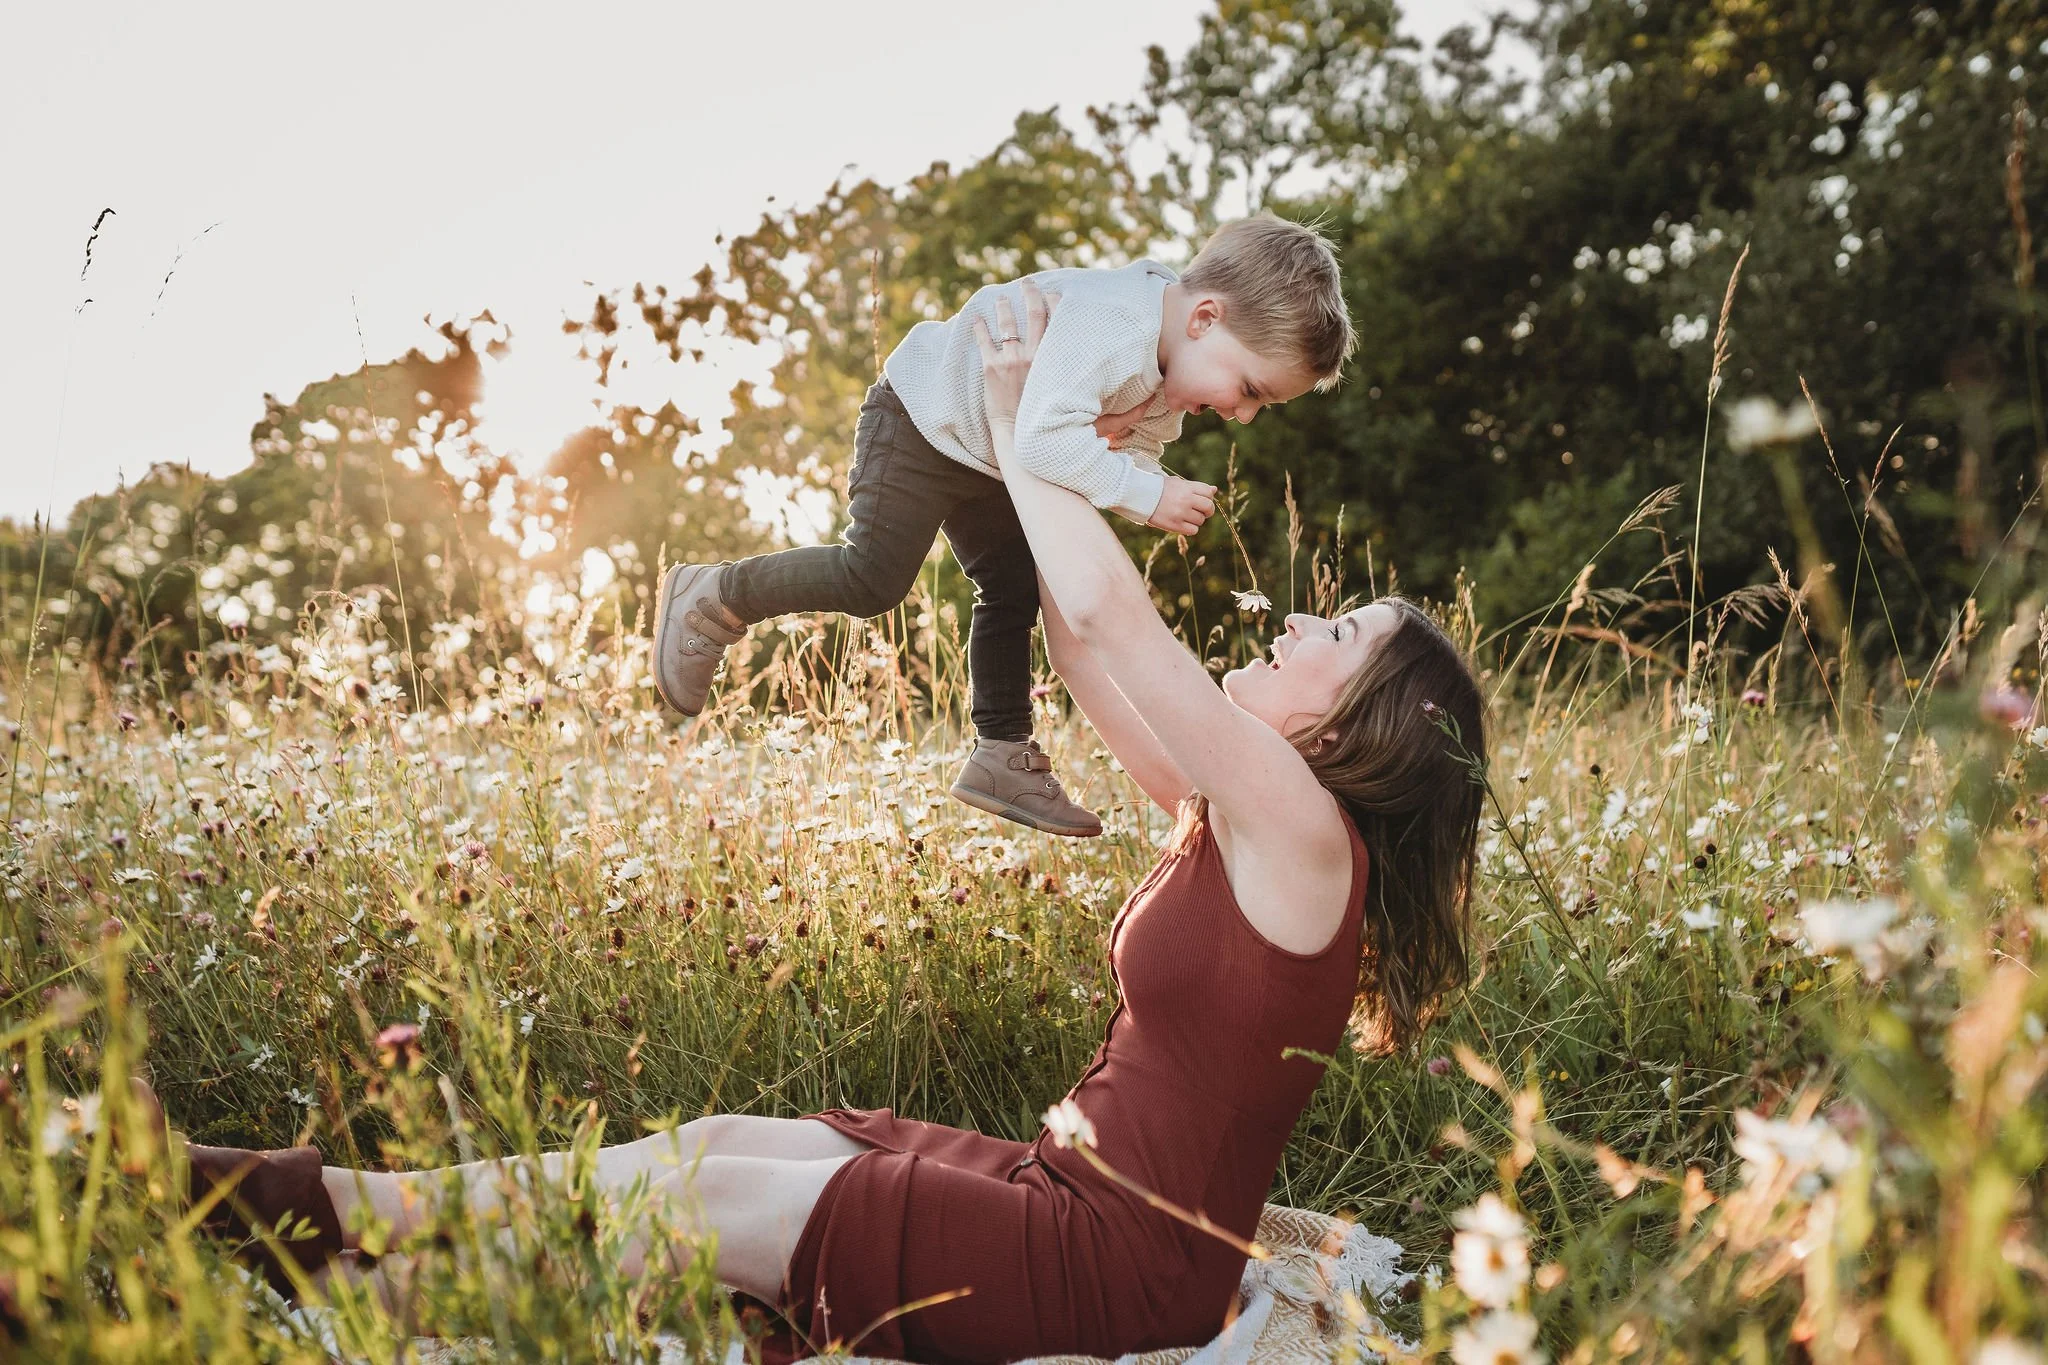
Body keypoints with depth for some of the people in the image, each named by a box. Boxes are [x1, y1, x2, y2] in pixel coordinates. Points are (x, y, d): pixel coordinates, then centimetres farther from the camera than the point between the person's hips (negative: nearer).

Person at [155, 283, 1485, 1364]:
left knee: (708, 1189, -7)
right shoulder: (1242, 818, 8)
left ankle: (325, 1240, 5)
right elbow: (1084, 640, 13)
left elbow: (1108, 611, -25)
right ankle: (312, 1203, 6)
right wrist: (1028, 440, 10)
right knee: (722, 1138, 1)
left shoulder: (1303, 827, -19)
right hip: (1077, 1186, 8)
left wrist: (1019, 421, -12)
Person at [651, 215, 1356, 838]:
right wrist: (1145, 493, -39)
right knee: (873, 578, -15)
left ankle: (1002, 758, 18)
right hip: (922, 418, -9)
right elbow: (1044, 438, -44)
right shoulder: (1109, 324, -38)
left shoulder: (1176, 349, -7)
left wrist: (1141, 467, -23)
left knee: (1014, 591, 9)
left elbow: (1140, 447, 0)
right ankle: (712, 596, 3)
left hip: (987, 458, 9)